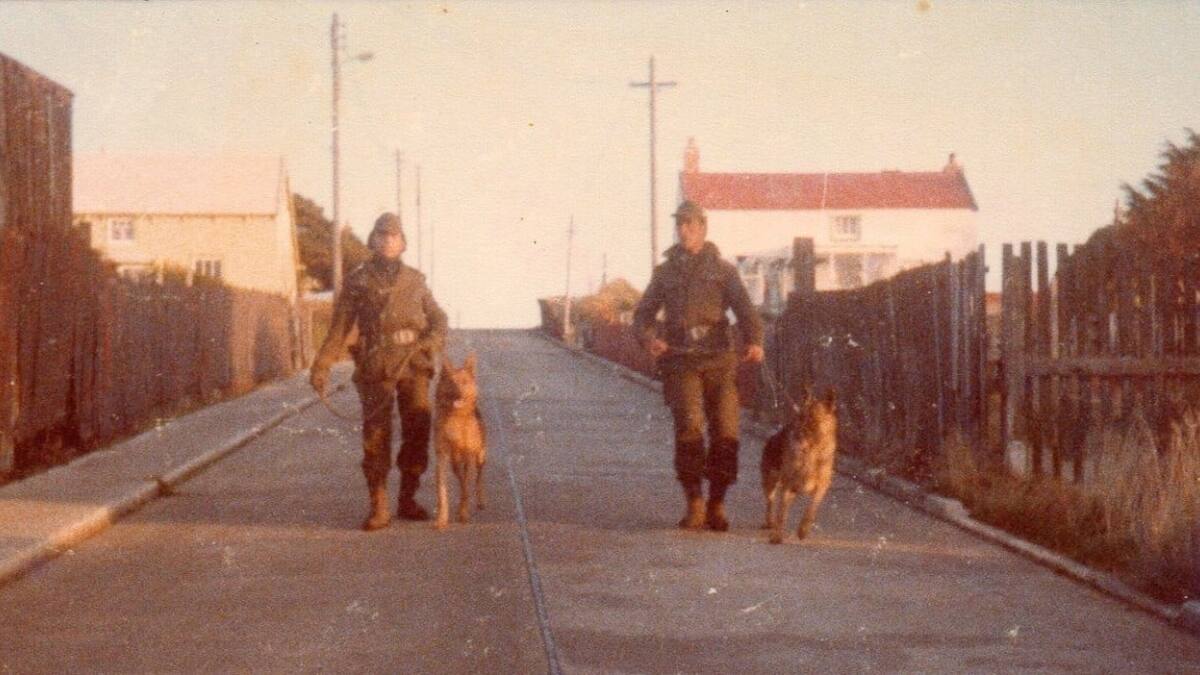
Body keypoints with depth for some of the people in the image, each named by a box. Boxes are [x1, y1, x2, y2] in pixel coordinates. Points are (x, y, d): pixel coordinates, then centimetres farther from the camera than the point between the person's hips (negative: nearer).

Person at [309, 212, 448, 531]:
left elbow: (438, 319, 16)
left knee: (417, 431, 0)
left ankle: (408, 499, 14)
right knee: (376, 434, -7)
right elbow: (339, 327, 4)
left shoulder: (414, 280, 13)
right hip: (375, 367, -2)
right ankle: (378, 507, -5)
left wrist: (431, 343, -5)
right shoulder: (357, 281, 6)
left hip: (413, 365, 2)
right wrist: (321, 365, -4)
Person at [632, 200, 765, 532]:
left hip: (719, 359, 0)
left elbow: (744, 308, -2)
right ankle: (694, 504, -11)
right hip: (681, 361, 0)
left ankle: (717, 504, 8)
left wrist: (754, 340, -23)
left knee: (725, 432, -5)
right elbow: (643, 314, 15)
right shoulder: (665, 272, 17)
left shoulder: (723, 270, 12)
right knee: (689, 426, -17)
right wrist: (649, 339, -9)